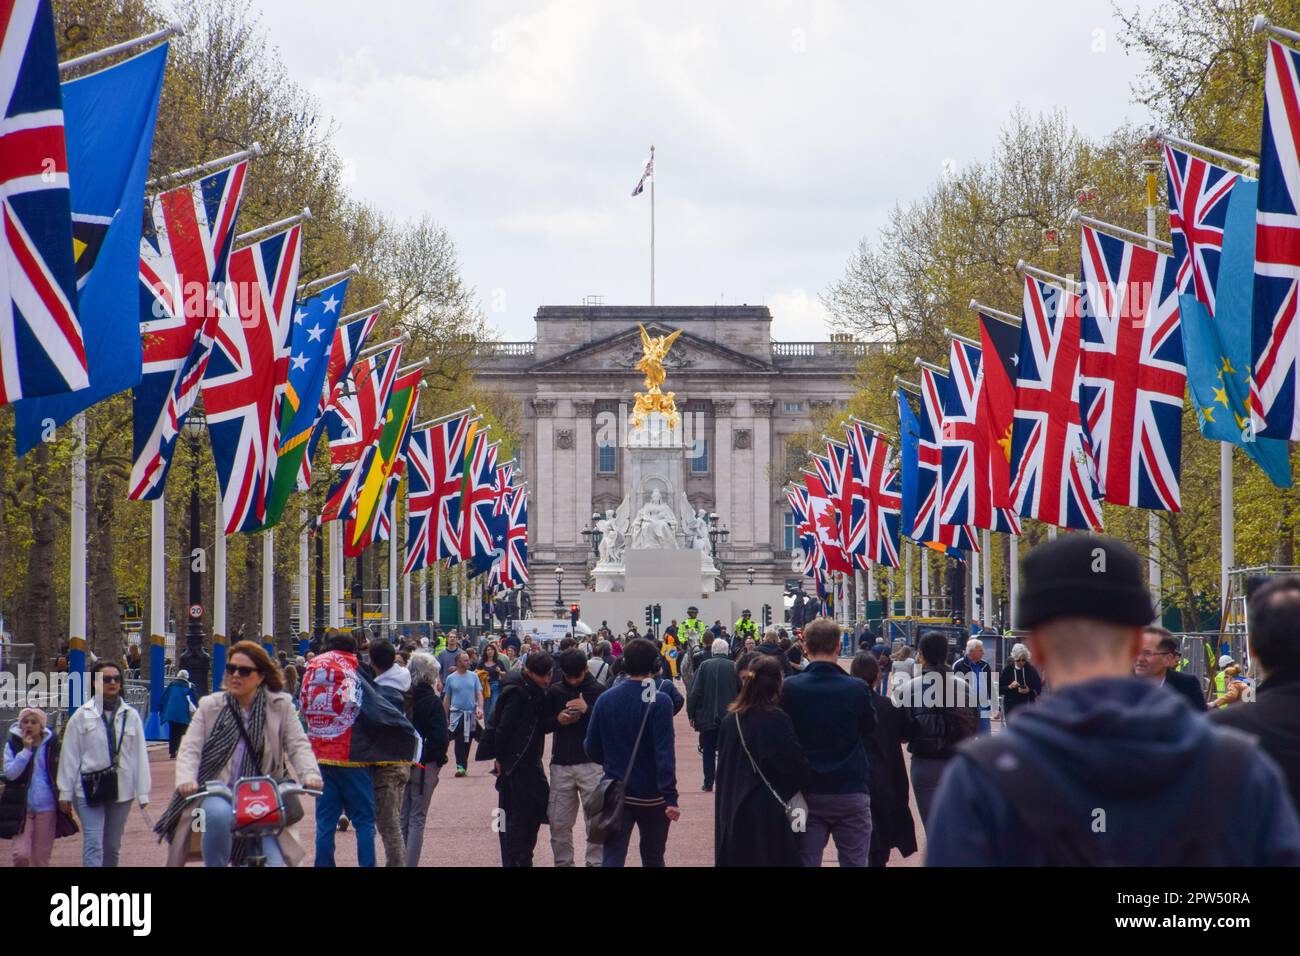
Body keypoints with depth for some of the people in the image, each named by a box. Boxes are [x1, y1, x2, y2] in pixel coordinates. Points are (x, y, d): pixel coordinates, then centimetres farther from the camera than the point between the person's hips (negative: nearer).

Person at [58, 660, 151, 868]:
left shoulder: (131, 716, 3)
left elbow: (140, 755, 4)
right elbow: (70, 755, 0)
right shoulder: (82, 716, -3)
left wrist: (143, 792, 2)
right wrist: (65, 792, 0)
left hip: (122, 790, 3)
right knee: (93, 844, -11)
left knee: (113, 845, 14)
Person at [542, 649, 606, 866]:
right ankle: (563, 862, 15)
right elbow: (542, 725, 11)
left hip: (591, 764, -3)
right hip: (561, 764, 3)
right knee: (559, 821, 4)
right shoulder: (554, 691, 7)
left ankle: (596, 862, 2)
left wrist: (587, 710, -18)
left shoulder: (598, 691, 0)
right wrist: (557, 720, -9)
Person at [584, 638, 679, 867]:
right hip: (651, 796, -2)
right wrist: (670, 797, -20)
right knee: (653, 858, 15)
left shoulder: (605, 699, -2)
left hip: (616, 794, 2)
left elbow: (592, 748, 3)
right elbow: (664, 753, -20)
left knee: (612, 859, -2)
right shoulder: (659, 701, -14)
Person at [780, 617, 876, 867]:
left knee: (806, 862, 5)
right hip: (851, 790, -1)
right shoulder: (857, 689, -9)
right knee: (854, 863, 7)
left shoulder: (790, 688, -8)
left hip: (808, 792, 1)